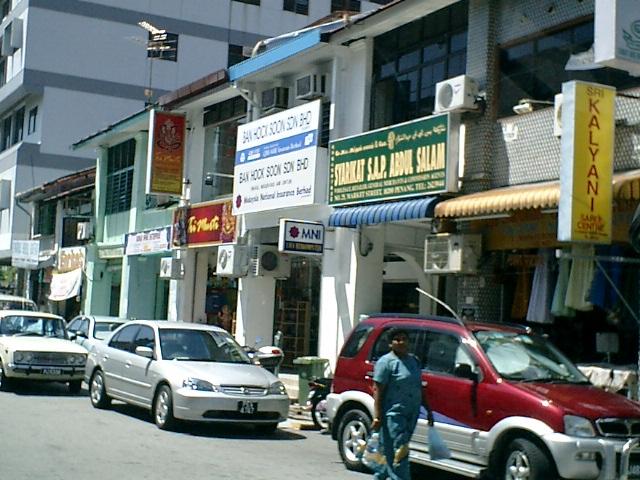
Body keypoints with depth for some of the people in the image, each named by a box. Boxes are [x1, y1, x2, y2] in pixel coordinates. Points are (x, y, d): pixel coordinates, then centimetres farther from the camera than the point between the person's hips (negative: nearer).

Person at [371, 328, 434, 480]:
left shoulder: (414, 361, 15)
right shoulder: (386, 362, -7)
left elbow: (419, 389, 23)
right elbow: (378, 391, -12)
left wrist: (428, 410, 20)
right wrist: (377, 417, -19)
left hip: (412, 414, 7)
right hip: (393, 414, -7)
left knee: (392, 452, 12)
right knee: (398, 451, -9)